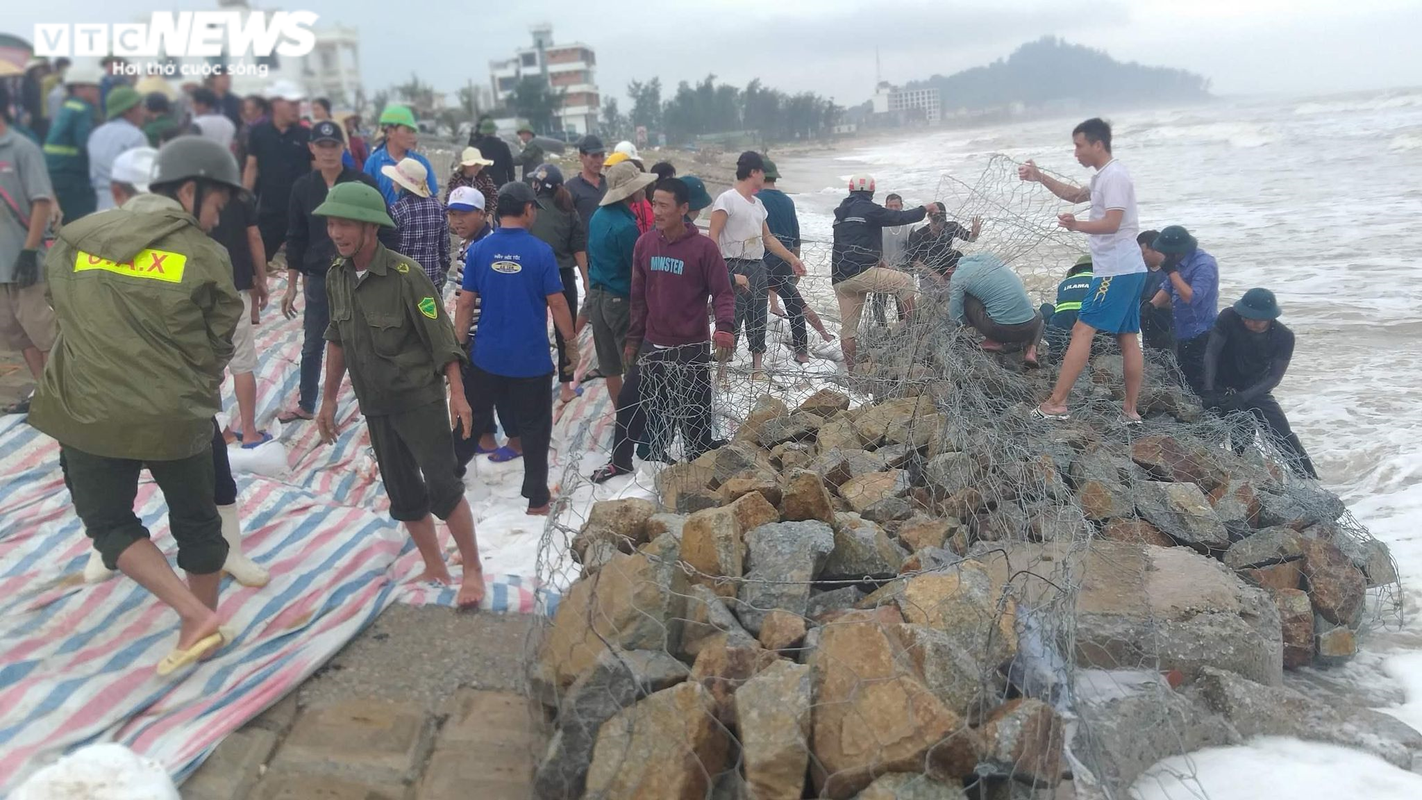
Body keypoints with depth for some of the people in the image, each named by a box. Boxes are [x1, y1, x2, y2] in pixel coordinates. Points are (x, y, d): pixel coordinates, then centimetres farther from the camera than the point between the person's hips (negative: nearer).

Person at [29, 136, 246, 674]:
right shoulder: (205, 257, -6)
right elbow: (216, 347, 0)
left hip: (89, 412, 1)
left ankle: (196, 614, 1)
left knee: (108, 522, 15)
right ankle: (202, 622, 29)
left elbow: (65, 317, 15)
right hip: (176, 416, -1)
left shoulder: (74, 239, 3)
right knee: (195, 521, 17)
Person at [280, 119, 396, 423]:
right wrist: (292, 286, 4)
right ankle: (305, 405, 29)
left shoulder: (363, 183, -9)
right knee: (312, 345, 14)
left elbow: (385, 232, -5)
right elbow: (296, 239, 4)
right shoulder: (303, 187, 0)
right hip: (318, 278, 3)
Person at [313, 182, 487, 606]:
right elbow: (337, 339, 11)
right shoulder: (337, 276, 0)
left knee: (442, 486, -5)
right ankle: (435, 569, 26)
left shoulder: (404, 274, -19)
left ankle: (473, 571, 10)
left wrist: (457, 393, -19)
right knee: (403, 494, 12)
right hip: (375, 405, 6)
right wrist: (329, 398, 14)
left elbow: (441, 337, -16)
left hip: (419, 399, -6)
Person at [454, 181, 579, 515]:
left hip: (487, 356, 3)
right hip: (532, 359, -3)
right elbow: (557, 303, -9)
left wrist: (459, 346, 8)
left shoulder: (479, 250, -3)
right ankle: (537, 498, 13)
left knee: (473, 418, 19)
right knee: (535, 428, 7)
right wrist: (572, 344, 3)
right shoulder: (541, 252, -11)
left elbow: (465, 303, -2)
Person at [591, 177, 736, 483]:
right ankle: (620, 461, 34)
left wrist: (724, 326, -28)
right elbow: (639, 296, 9)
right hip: (651, 346, 5)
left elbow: (723, 292, -10)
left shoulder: (704, 247, -14)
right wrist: (633, 339, 12)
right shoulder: (645, 244, 1)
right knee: (630, 403, 14)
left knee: (694, 413, 7)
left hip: (691, 349, -5)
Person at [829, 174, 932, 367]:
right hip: (861, 272, -8)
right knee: (905, 281, 4)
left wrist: (877, 261, 34)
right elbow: (900, 218, -3)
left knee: (848, 327, 9)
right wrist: (924, 209, 13)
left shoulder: (841, 213, 23)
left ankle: (851, 371, 10)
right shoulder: (867, 209, -2)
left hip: (840, 278, 8)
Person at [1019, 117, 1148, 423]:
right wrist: (1040, 177, 25)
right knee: (1128, 338, 9)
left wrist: (1077, 225, -34)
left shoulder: (1114, 176, -13)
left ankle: (1056, 404, -12)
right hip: (1127, 269, 11)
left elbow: (1112, 224, -22)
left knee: (1082, 330, -11)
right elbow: (1075, 195, 33)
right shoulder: (1104, 177, 18)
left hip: (1116, 270, -11)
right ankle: (1130, 409, 12)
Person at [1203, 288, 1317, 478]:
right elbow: (1211, 352, -21)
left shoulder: (1284, 337, -14)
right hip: (1221, 389, -1)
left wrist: (1243, 397, -31)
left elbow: (1274, 377, -17)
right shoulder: (1229, 318, -19)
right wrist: (1208, 390, -32)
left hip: (1255, 391, 1)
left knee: (1285, 438, -3)